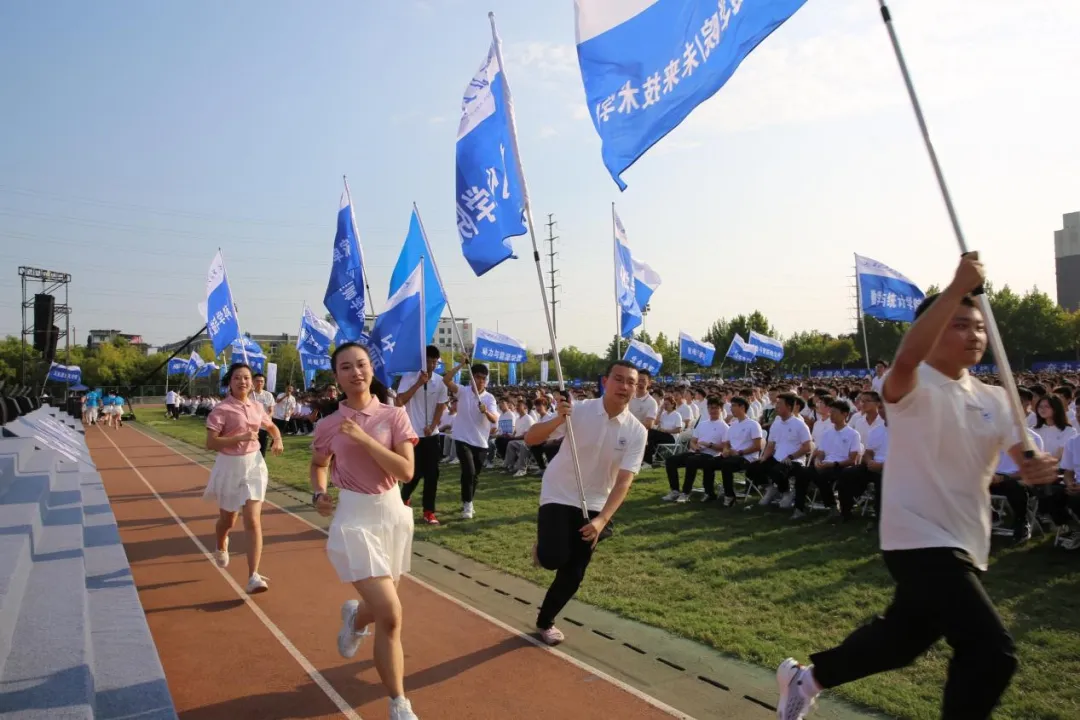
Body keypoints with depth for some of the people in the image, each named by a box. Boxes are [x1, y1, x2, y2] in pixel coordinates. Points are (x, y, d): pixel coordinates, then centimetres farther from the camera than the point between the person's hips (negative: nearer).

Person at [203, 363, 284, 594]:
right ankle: (221, 546, 54)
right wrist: (240, 437, -27)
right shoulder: (222, 410, -14)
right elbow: (210, 443, -19)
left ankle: (253, 577, -8)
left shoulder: (257, 407, 2)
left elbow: (272, 426, 20)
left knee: (253, 521, -7)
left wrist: (278, 440, 0)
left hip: (254, 464, 3)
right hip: (230, 466, -3)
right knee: (228, 519, 18)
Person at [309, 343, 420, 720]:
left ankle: (354, 618, 57)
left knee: (380, 607, 19)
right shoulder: (328, 425, -3)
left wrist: (364, 438, -21)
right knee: (390, 616, -12)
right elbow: (319, 464, 16)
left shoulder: (394, 416, -5)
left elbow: (406, 471, -14)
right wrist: (319, 493, -3)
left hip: (393, 513, 2)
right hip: (354, 518, -2)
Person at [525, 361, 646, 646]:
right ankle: (544, 549, 17)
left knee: (574, 575, 5)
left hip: (594, 503, 3)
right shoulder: (579, 409, -18)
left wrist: (601, 520, -32)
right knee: (554, 558, -22)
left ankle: (545, 621, 33)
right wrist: (557, 421, -38)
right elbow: (530, 439, -18)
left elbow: (623, 481, -18)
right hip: (559, 495, -2)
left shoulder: (637, 432, -13)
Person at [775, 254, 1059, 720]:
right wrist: (958, 288, -36)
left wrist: (1041, 467, -26)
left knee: (903, 638, 21)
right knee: (992, 651, -15)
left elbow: (1024, 455, -2)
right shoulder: (912, 387, -13)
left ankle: (807, 677, 41)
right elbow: (907, 356, -37)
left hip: (965, 545, 8)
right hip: (920, 540, -8)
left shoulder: (994, 400, 8)